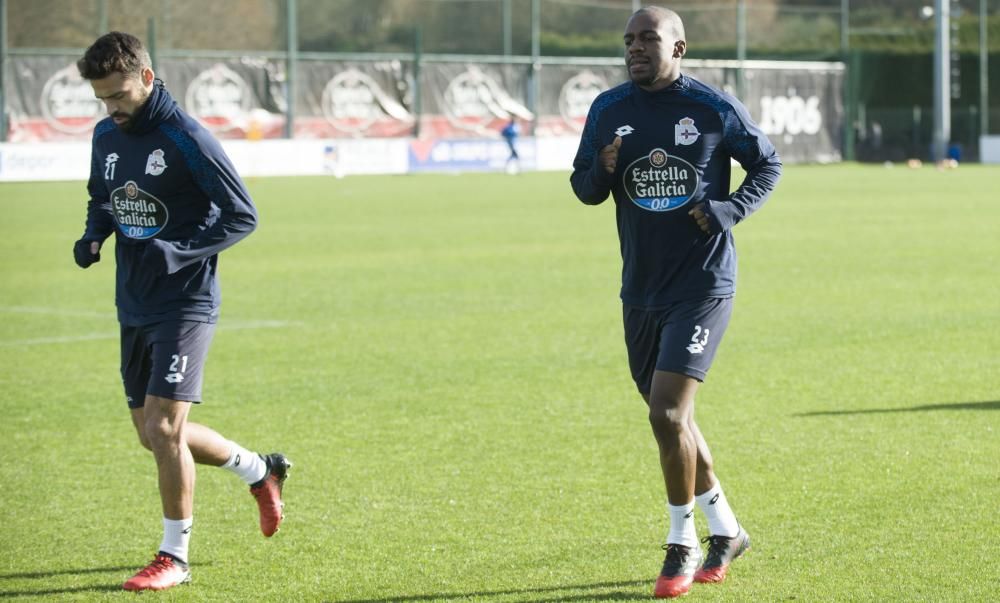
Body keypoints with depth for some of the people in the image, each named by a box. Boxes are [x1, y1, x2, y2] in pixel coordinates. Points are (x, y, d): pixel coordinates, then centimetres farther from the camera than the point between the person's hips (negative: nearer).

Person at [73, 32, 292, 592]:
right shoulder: (107, 136, 6)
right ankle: (262, 471, 35)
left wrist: (178, 251, -24)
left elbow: (242, 215, -13)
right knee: (154, 433, 12)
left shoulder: (188, 140, -16)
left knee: (163, 428, -12)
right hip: (134, 307, 8)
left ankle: (175, 556, 2)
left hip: (185, 303, -8)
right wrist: (94, 236, 0)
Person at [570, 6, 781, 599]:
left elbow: (768, 165, 6)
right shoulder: (608, 110, 3)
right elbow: (584, 188, 9)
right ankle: (727, 531, 32)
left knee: (668, 414, -15)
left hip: (703, 285, -5)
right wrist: (603, 170, -14)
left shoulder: (715, 108, -7)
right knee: (672, 418, 14)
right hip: (641, 289, 5)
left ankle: (683, 544, 1)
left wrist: (729, 211, -10)